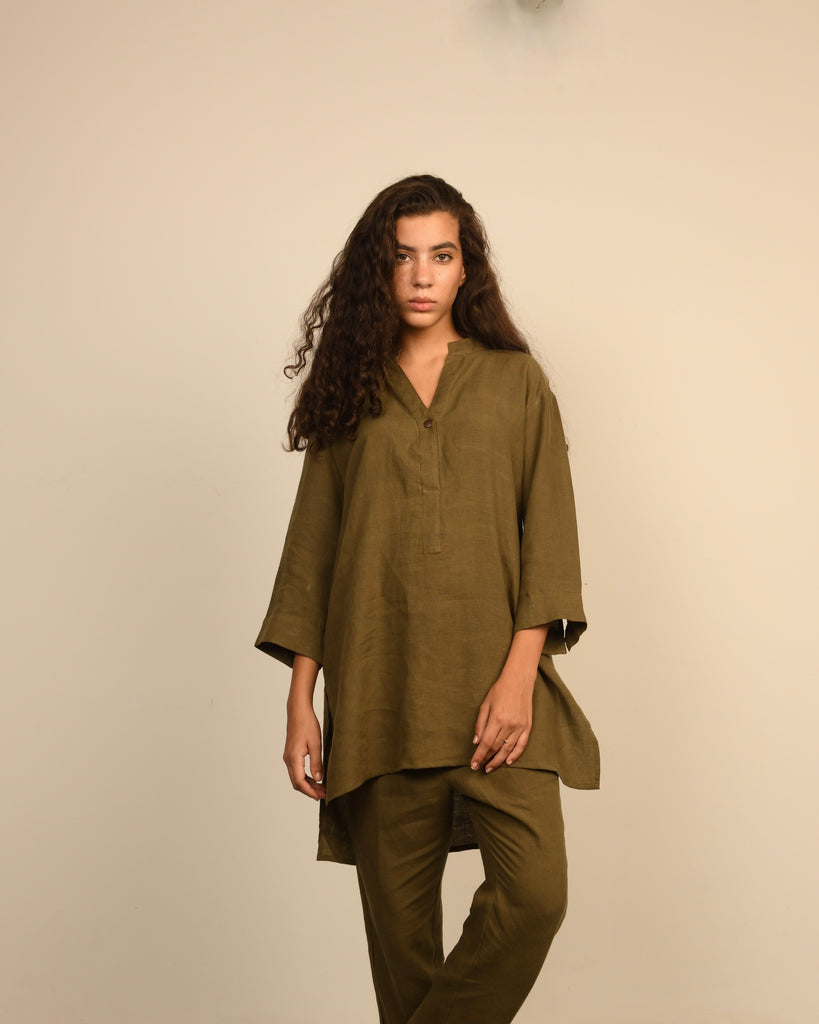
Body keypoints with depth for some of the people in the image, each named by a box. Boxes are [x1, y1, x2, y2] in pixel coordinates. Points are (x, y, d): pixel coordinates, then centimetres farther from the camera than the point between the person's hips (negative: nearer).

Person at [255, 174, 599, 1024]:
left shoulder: (516, 381, 9)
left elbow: (548, 535, 3)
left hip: (494, 686, 0)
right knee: (399, 920, 3)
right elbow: (312, 550, 10)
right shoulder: (351, 390, 11)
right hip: (380, 692, 1)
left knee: (534, 891, -14)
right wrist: (301, 702, 3)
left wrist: (519, 675, -10)